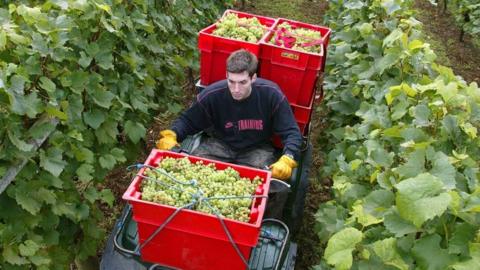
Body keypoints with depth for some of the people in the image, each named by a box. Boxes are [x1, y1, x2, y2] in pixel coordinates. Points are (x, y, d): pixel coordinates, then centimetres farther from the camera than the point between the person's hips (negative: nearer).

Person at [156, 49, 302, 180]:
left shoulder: (271, 94, -20)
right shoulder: (211, 95, -17)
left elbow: (291, 132, -15)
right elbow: (187, 121, -2)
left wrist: (287, 160, -35)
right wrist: (169, 135, -24)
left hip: (257, 149, -1)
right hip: (220, 144, 1)